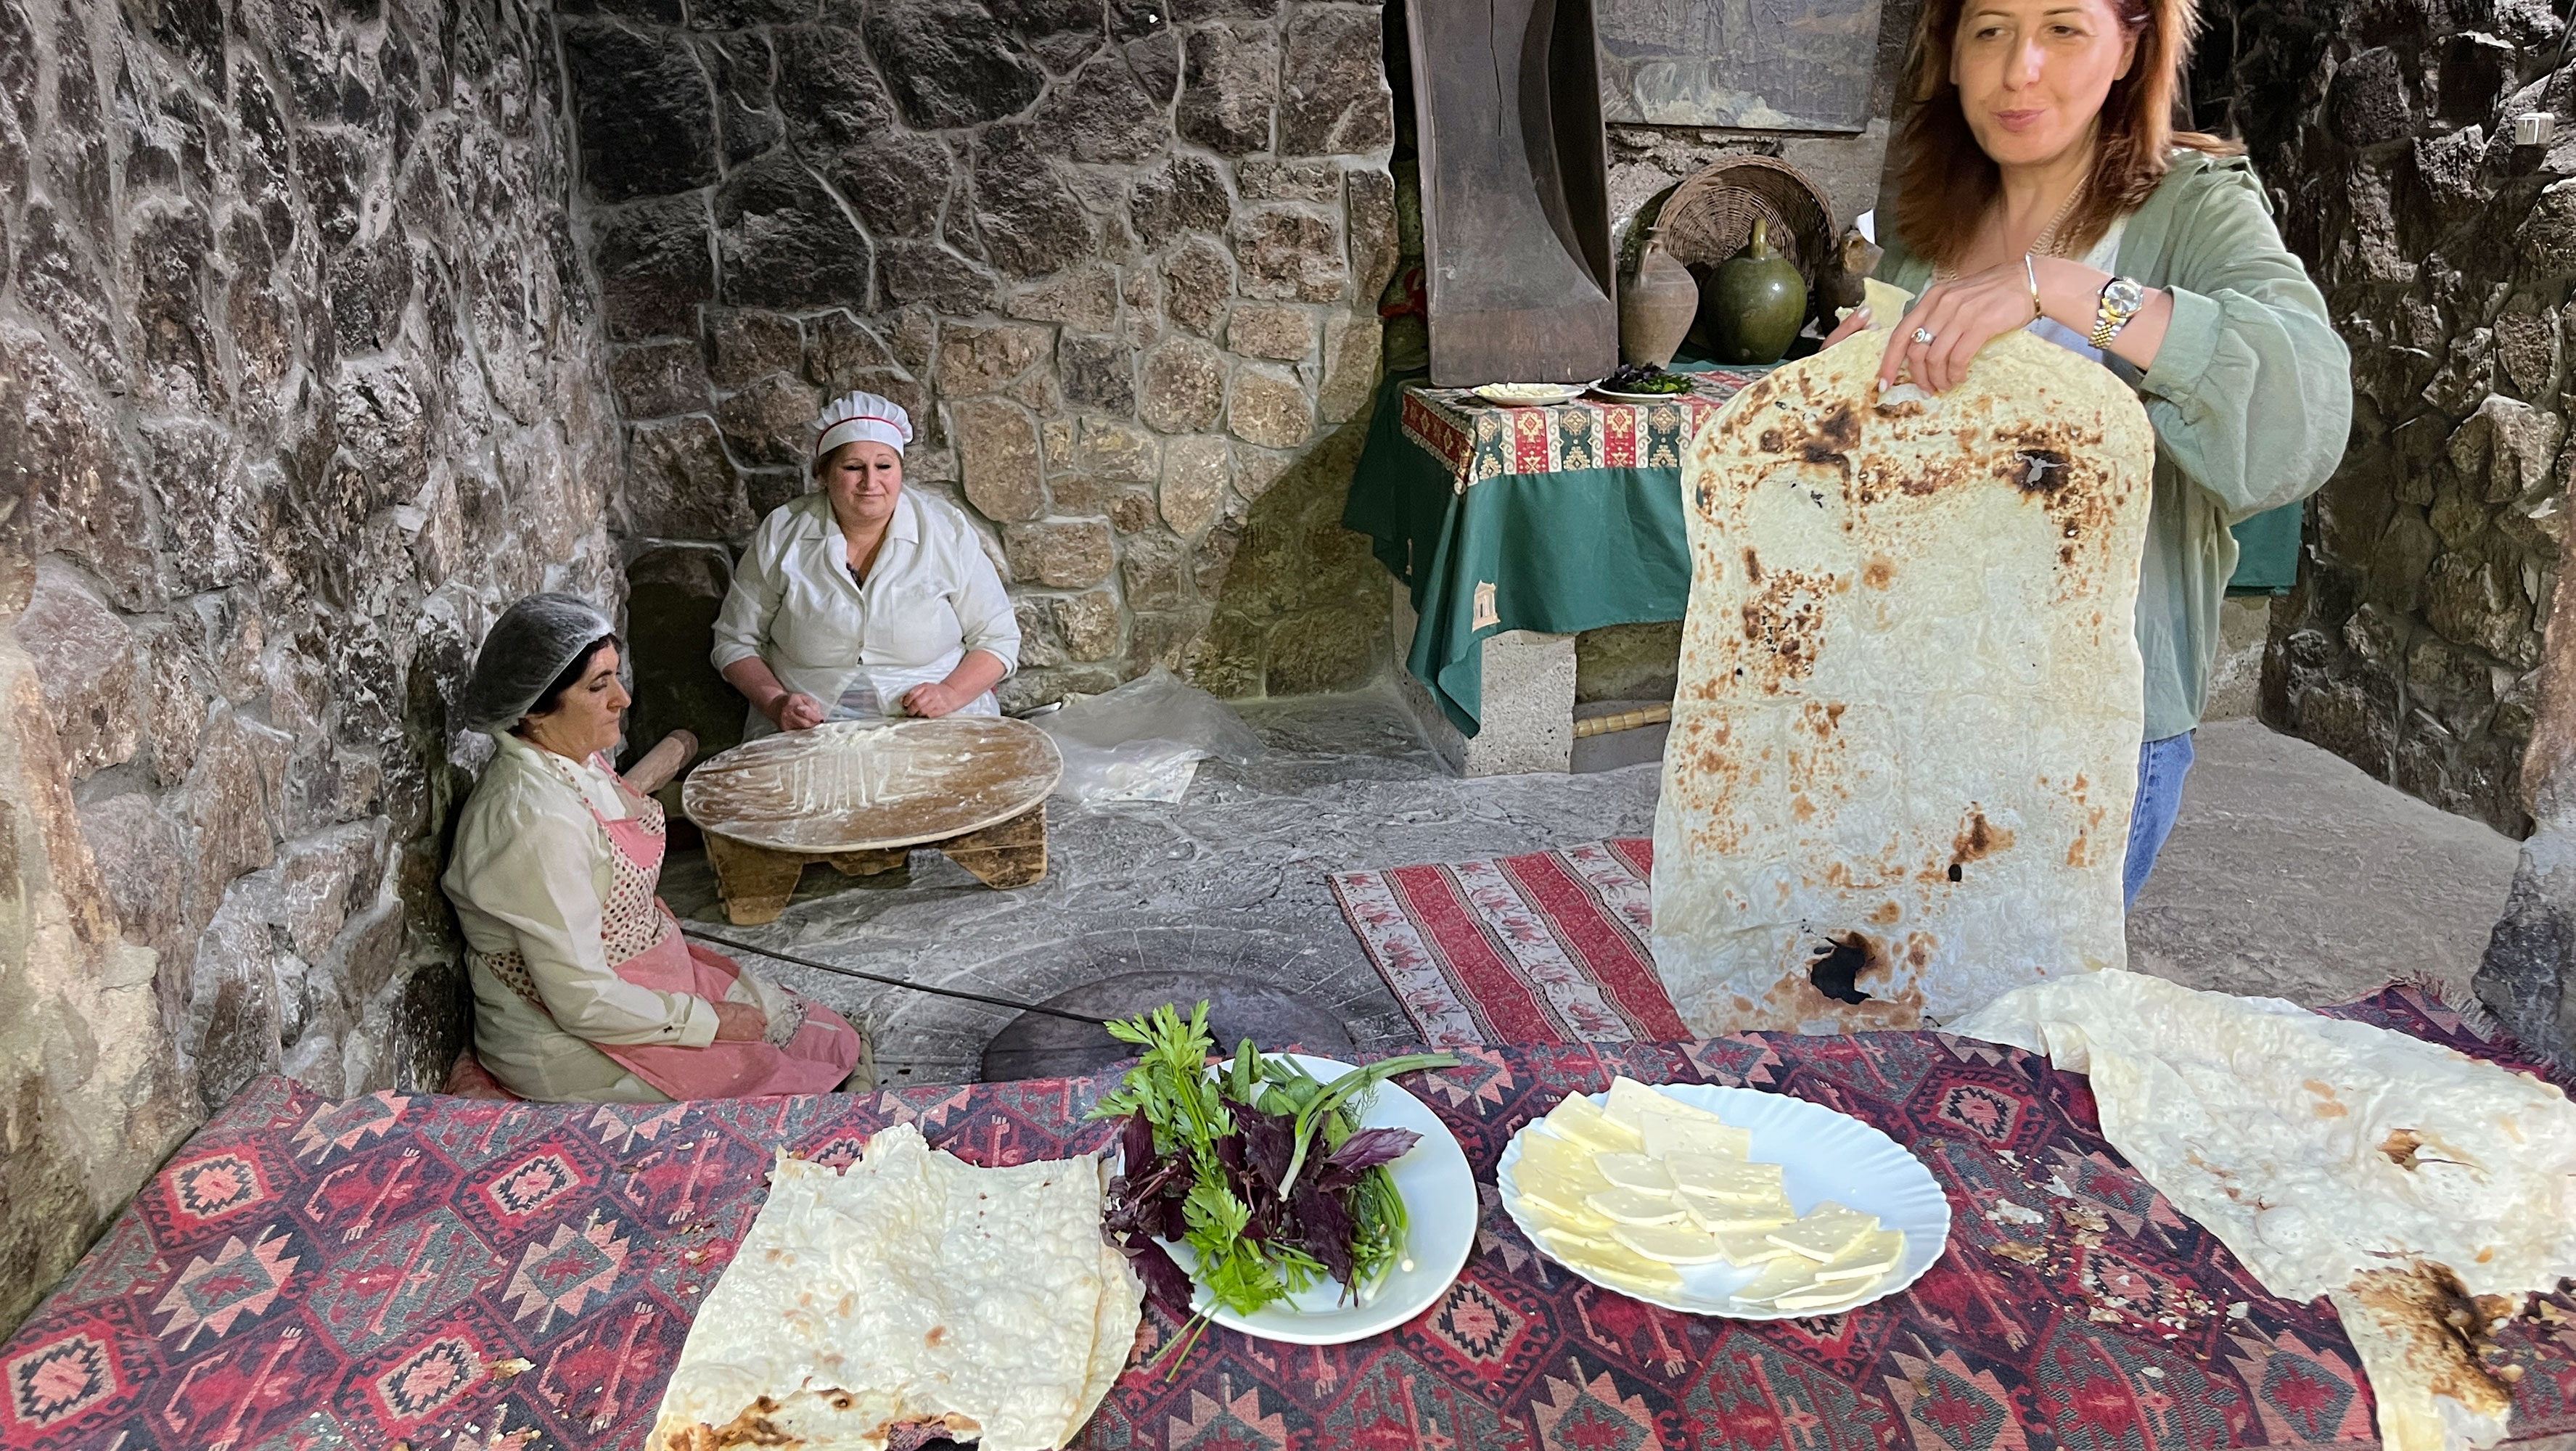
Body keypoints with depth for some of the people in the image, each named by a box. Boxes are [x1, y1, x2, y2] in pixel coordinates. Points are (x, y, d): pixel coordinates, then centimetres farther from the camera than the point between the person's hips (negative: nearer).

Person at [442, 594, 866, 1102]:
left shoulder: (579, 761, 2)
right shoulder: (537, 820, -28)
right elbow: (584, 1002, -26)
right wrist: (708, 1021, -16)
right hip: (568, 1044, -9)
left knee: (836, 1041, 4)